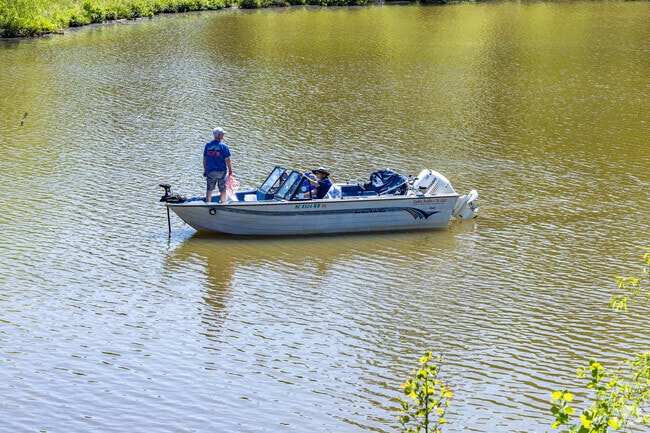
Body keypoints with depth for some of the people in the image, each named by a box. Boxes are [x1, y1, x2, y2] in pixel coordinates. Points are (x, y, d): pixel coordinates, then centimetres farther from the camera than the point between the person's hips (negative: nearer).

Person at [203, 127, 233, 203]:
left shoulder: (208, 145, 0)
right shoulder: (223, 146, -13)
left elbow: (204, 159, 5)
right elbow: (227, 160, -12)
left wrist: (205, 170, 15)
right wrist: (230, 170, 1)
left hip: (210, 171, 4)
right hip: (221, 171, -4)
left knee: (209, 189, 14)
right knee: (223, 190, 11)